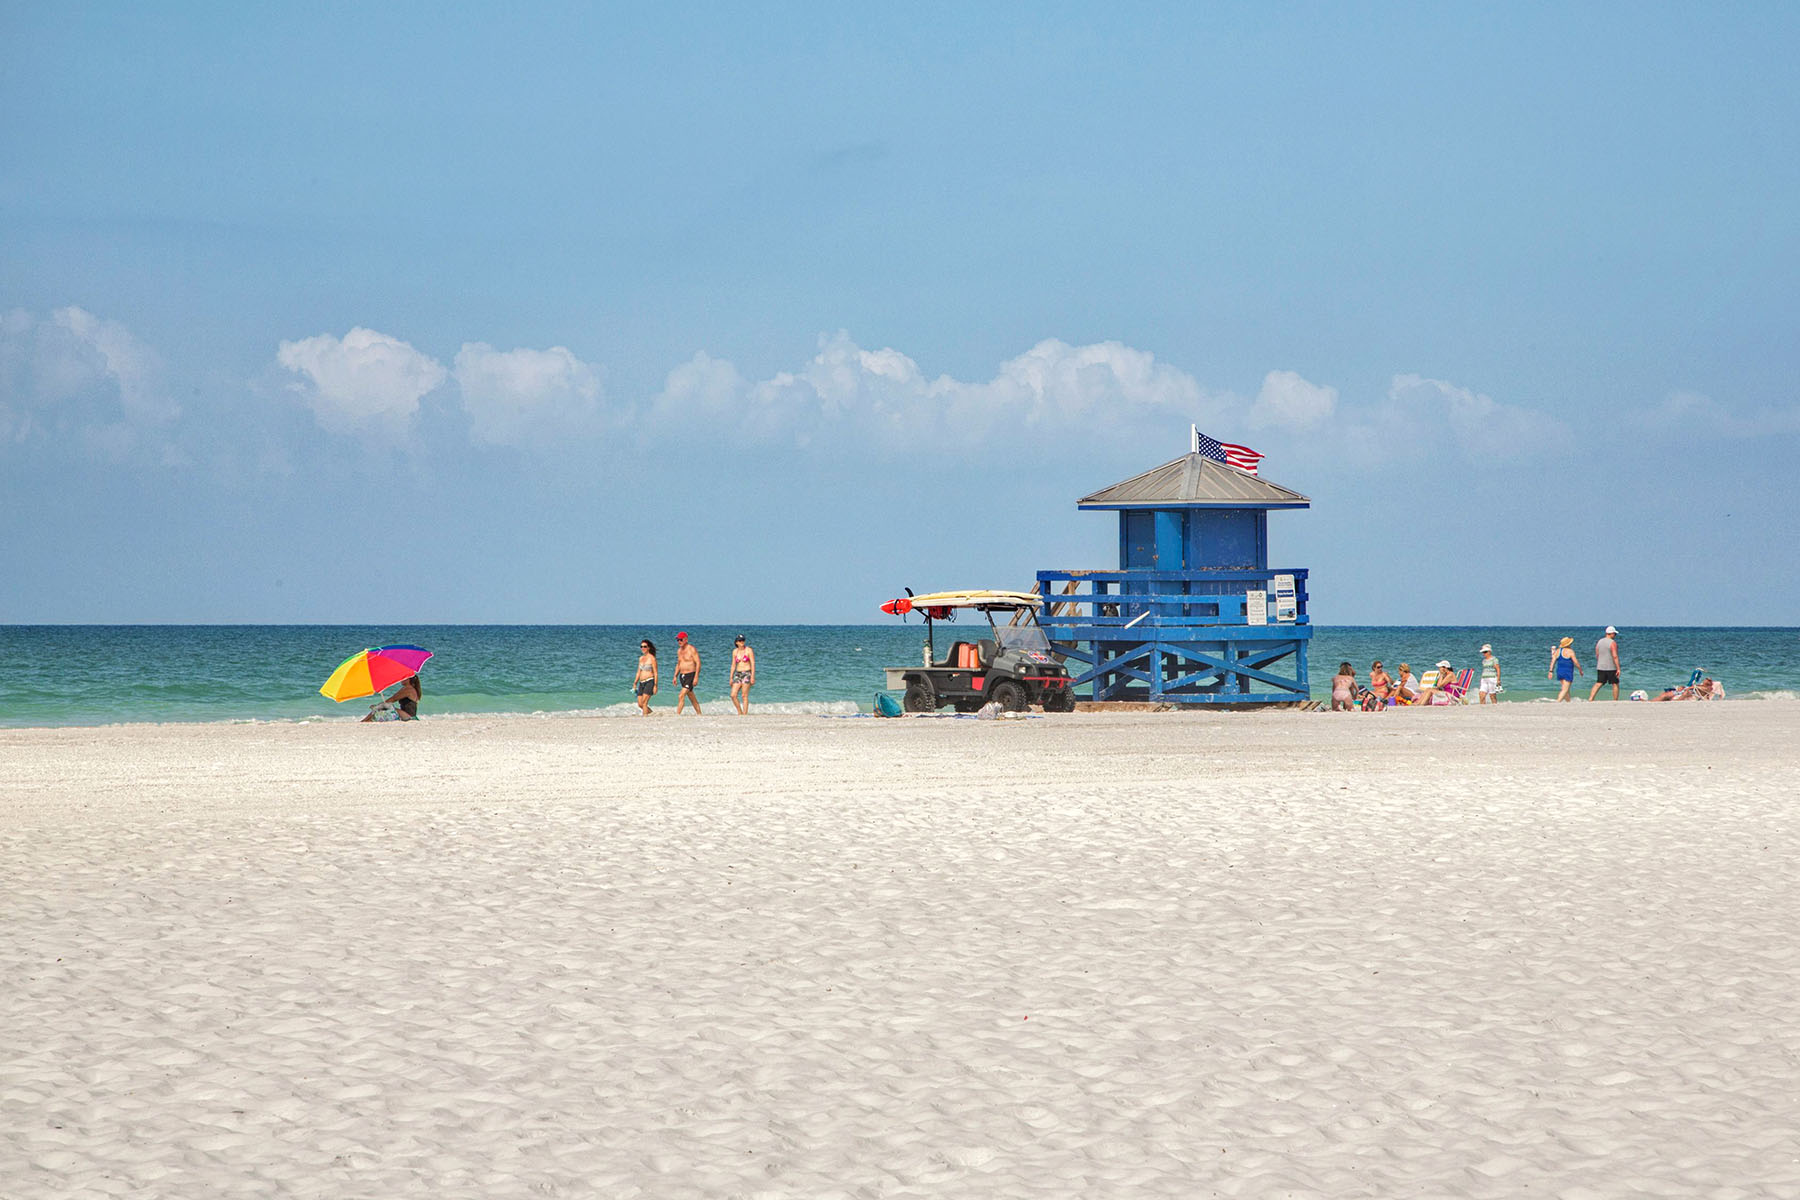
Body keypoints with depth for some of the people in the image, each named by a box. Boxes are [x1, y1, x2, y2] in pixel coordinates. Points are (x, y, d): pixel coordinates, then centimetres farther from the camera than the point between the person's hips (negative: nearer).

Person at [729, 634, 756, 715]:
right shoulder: (735, 651, 8)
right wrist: (731, 678, 11)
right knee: (733, 695, -5)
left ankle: (745, 714, -3)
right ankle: (740, 712, 10)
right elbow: (733, 665, 13)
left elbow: (753, 664, -9)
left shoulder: (749, 650, -6)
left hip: (747, 674, -5)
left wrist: (753, 677, -16)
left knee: (744, 696, -8)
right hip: (738, 674, 5)